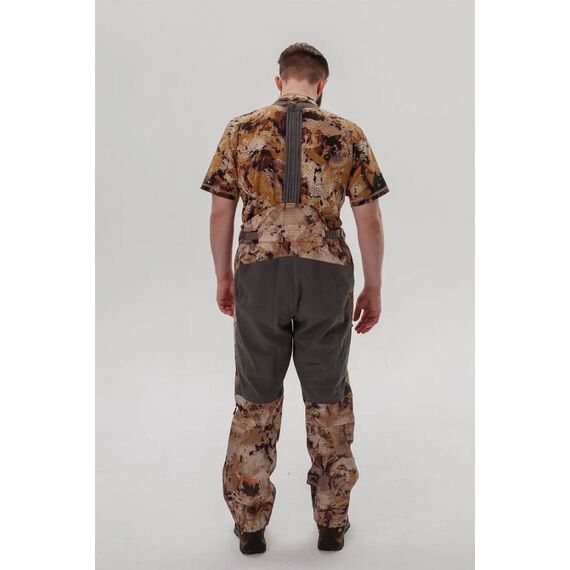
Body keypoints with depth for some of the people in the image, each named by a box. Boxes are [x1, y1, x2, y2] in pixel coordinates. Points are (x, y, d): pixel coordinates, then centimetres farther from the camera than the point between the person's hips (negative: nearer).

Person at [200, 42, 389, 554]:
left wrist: (223, 276, 16)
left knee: (255, 399, 12)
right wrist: (373, 288, 10)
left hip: (258, 272, 0)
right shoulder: (348, 134, 4)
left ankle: (251, 524, 21)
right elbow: (369, 221, 2)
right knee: (330, 399, 13)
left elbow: (221, 213, 5)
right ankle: (332, 522, 24)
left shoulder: (241, 129, 6)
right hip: (326, 274, 0)